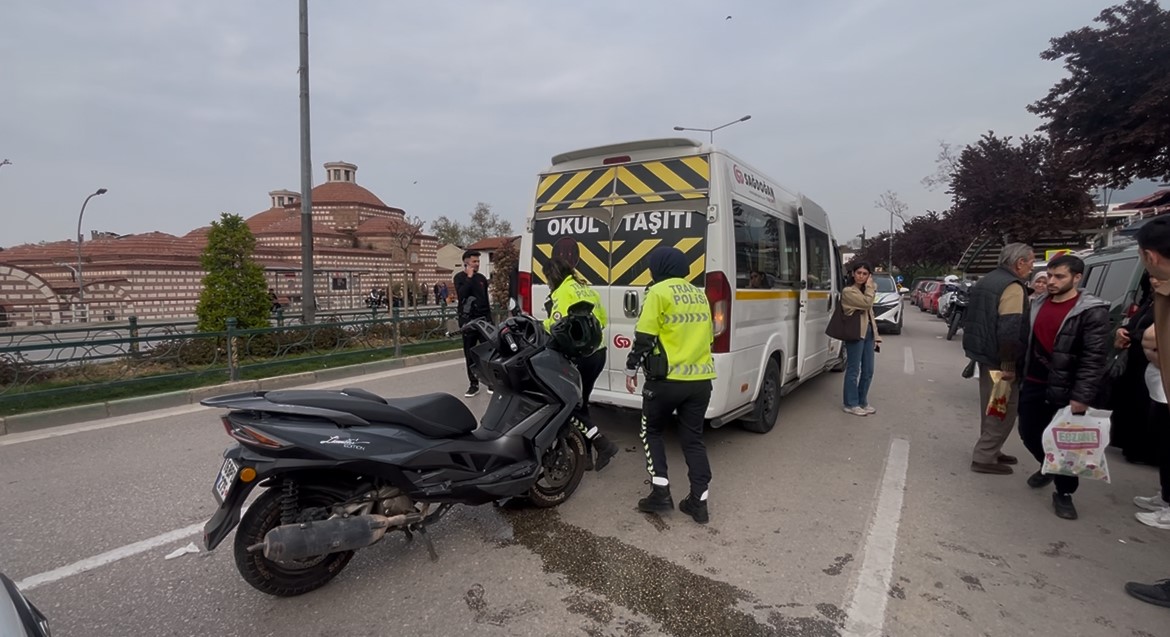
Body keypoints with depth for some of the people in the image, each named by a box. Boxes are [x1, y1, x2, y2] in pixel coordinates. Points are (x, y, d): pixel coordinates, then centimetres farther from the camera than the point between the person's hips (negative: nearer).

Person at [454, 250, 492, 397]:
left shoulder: (482, 278, 13)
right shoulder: (460, 277, 2)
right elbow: (461, 295, -17)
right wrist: (469, 277, -13)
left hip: (483, 319, 3)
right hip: (467, 320, -2)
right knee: (470, 354, 2)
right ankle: (473, 384, 8)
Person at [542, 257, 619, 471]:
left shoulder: (562, 292, -8)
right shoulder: (588, 289, 16)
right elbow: (603, 320, 22)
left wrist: (541, 325, 0)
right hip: (598, 352, 9)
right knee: (581, 402, 16)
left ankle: (603, 444, -5)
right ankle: (585, 455, 20)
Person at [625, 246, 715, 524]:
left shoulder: (659, 292, -7)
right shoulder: (700, 295, 15)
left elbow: (644, 337, -12)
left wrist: (631, 368, -1)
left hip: (667, 379, -6)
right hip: (700, 379, 6)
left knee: (651, 432, 14)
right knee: (693, 439, 13)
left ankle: (661, 491, 8)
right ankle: (699, 501, 13)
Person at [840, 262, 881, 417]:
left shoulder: (865, 291, 17)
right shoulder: (848, 291, -8)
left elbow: (870, 313, 19)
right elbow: (866, 303, -21)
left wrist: (875, 334, 14)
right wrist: (870, 286, -8)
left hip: (868, 333, 8)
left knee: (868, 371, 11)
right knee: (854, 371, -3)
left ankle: (862, 402, 22)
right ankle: (851, 404, 7)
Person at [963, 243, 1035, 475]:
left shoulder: (987, 281, 14)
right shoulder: (1012, 287, -16)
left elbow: (971, 319, 22)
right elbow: (1010, 330, -26)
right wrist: (1008, 364, -24)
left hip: (985, 354, 10)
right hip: (998, 359, -10)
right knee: (1004, 410, -2)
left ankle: (990, 451, 29)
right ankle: (984, 457, 1)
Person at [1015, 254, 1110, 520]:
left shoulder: (1092, 312, -12)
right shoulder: (1037, 304, 7)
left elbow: (1095, 358, -16)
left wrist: (1082, 396, -19)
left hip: (1064, 391, -6)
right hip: (1032, 384, 6)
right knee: (1029, 434, 15)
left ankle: (1064, 493, 20)